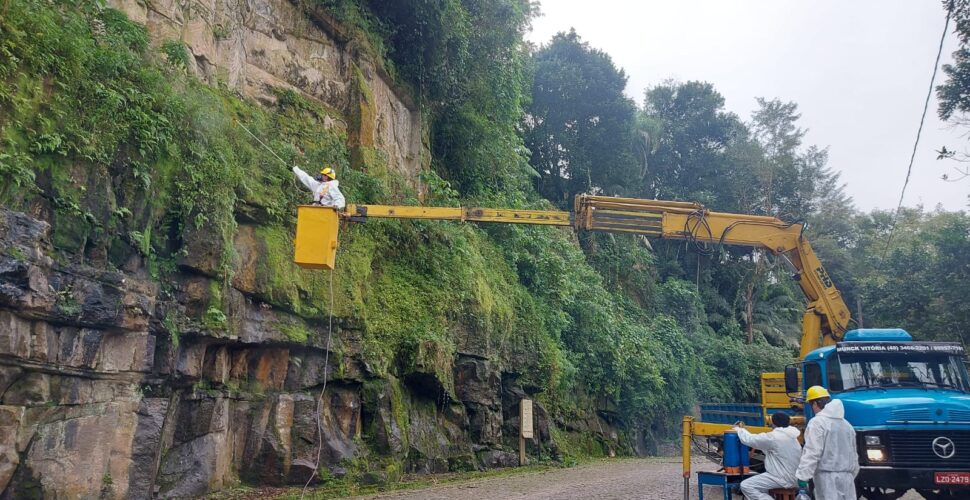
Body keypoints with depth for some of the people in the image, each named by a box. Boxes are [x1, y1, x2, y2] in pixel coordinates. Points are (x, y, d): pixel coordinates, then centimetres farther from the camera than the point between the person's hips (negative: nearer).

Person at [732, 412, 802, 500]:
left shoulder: (774, 437, -18)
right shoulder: (791, 437, 11)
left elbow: (750, 440, -11)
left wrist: (739, 430, 9)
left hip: (782, 479, -10)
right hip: (792, 477, 10)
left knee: (746, 485, -10)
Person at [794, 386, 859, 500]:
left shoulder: (818, 422, -11)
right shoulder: (846, 424, 15)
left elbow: (812, 453, -19)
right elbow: (853, 455, 22)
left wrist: (803, 476, -18)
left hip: (828, 477, -8)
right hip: (846, 476, 8)